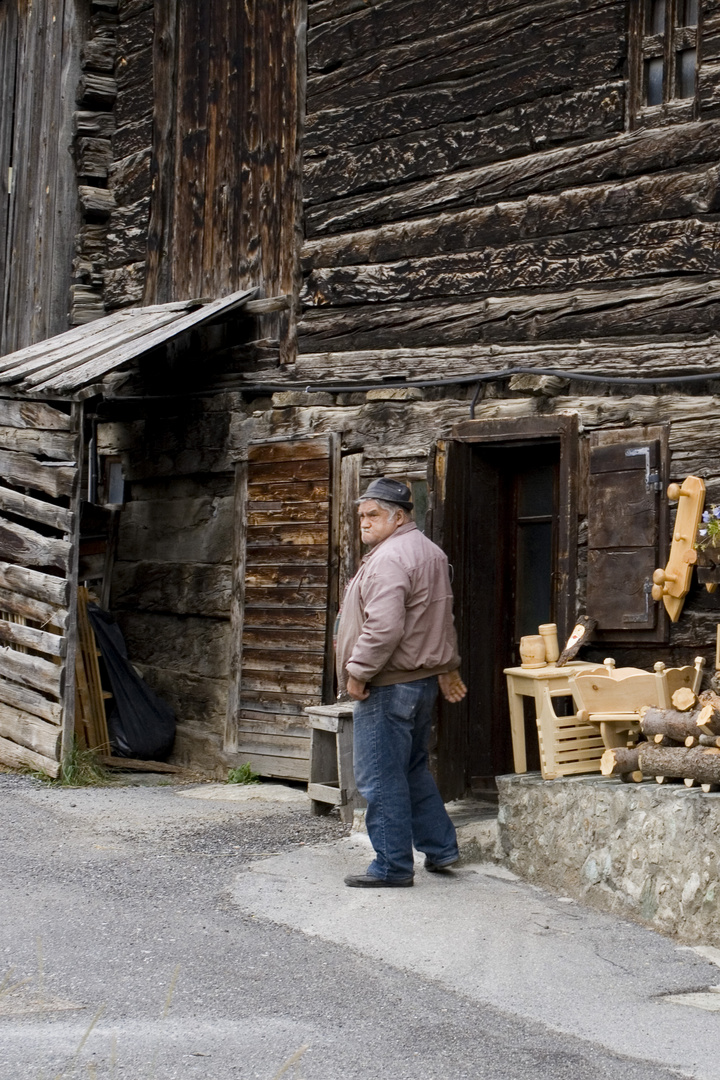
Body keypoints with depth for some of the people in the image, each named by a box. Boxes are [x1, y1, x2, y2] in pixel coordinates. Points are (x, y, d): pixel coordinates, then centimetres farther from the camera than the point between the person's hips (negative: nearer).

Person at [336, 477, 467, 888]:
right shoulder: (430, 552, 16)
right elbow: (444, 619, 25)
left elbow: (384, 627, -26)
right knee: (414, 770, 21)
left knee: (381, 778, -2)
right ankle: (441, 849, 26)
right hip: (424, 679, 11)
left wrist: (357, 671, -17)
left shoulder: (389, 558, -18)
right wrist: (448, 666, 32)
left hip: (389, 685, -10)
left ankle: (393, 866, 4)